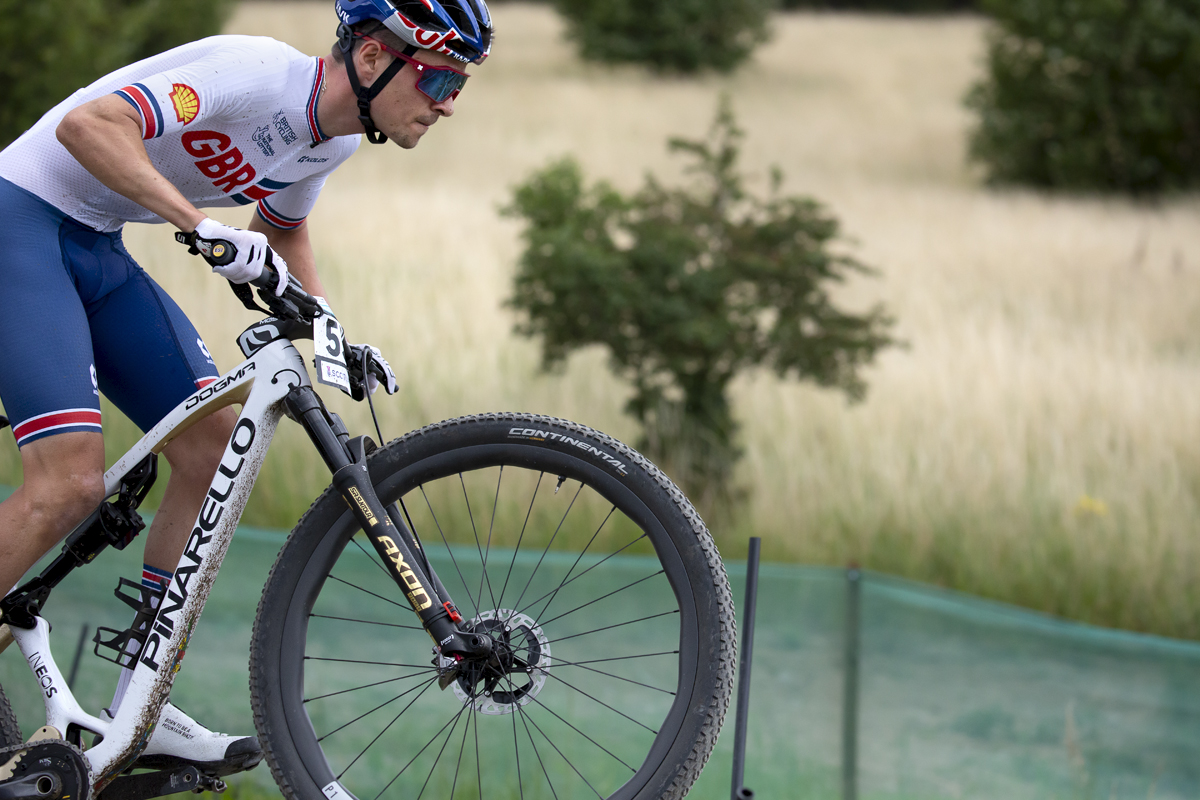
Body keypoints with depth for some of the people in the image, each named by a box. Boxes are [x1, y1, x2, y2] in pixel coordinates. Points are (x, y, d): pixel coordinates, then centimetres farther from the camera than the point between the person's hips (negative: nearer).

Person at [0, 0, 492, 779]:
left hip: (97, 248, 9)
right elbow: (86, 124, -34)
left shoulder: (333, 139, 3)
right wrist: (206, 226, -41)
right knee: (72, 483, -20)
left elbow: (284, 230, 24)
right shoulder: (257, 73, -25)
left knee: (214, 448, 2)